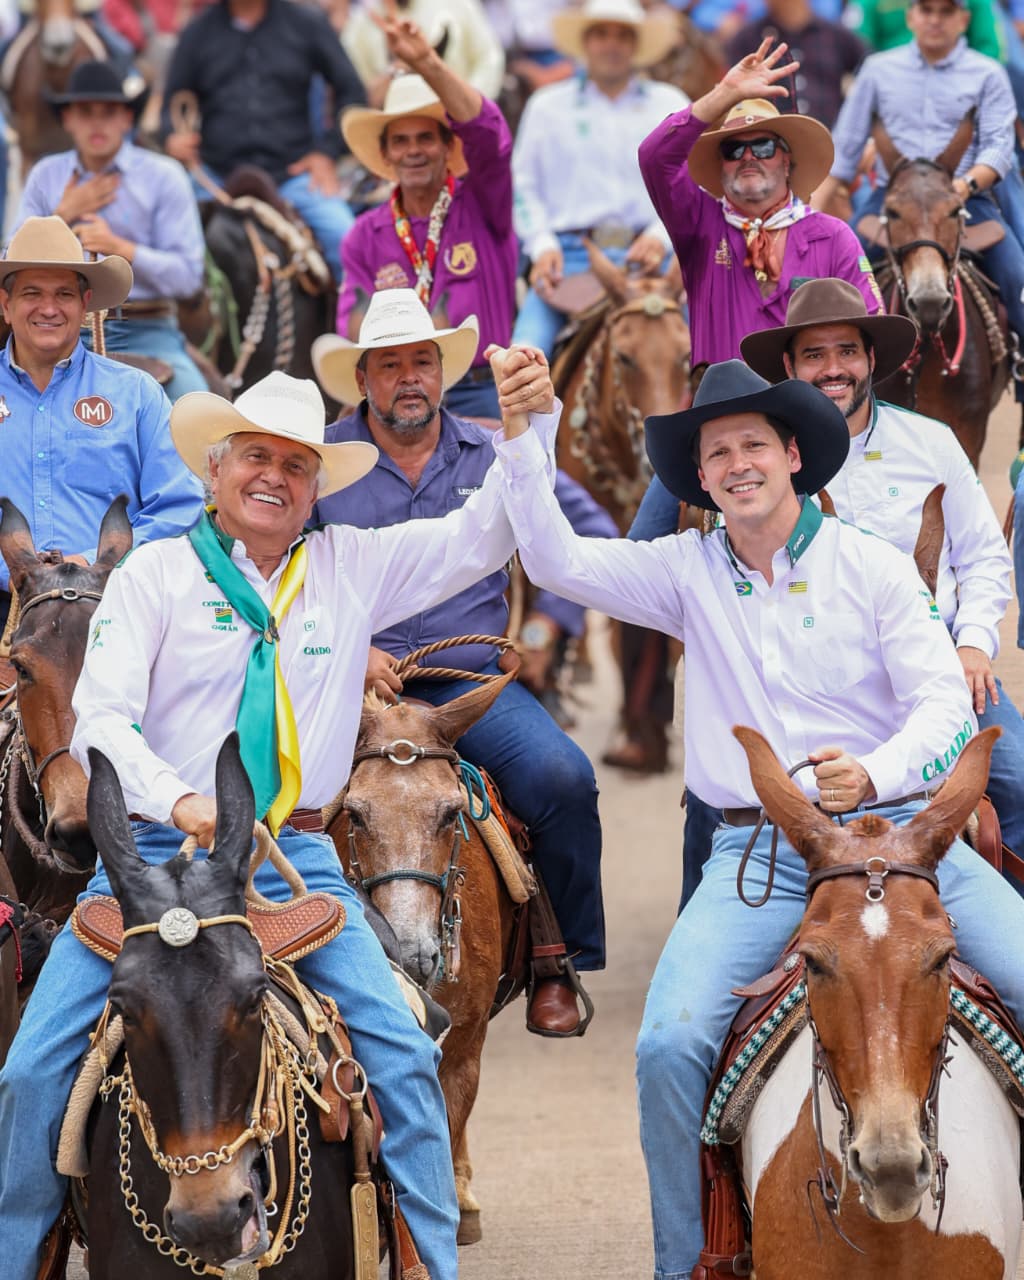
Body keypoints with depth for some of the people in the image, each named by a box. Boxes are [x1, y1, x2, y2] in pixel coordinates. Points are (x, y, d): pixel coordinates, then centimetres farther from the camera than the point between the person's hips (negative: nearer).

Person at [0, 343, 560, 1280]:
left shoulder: (353, 567, 10)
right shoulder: (155, 574, 2)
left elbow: (483, 537, 8)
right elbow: (99, 719, -7)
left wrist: (533, 423, -9)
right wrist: (180, 800, -25)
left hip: (296, 858, 1)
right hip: (155, 847, -1)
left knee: (403, 1057, -13)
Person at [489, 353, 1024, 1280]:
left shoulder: (874, 567, 3)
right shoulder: (689, 574, 9)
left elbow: (945, 703, -3)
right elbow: (557, 562, -1)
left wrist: (875, 774, -24)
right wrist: (519, 437, -13)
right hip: (760, 853, 1)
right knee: (669, 1045, -20)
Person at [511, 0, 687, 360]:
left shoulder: (670, 104, 17)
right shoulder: (547, 106, 17)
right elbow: (523, 184, 13)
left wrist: (661, 236, -8)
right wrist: (542, 246, -4)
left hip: (651, 255, 0)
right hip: (570, 256, 0)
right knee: (526, 350, -25)